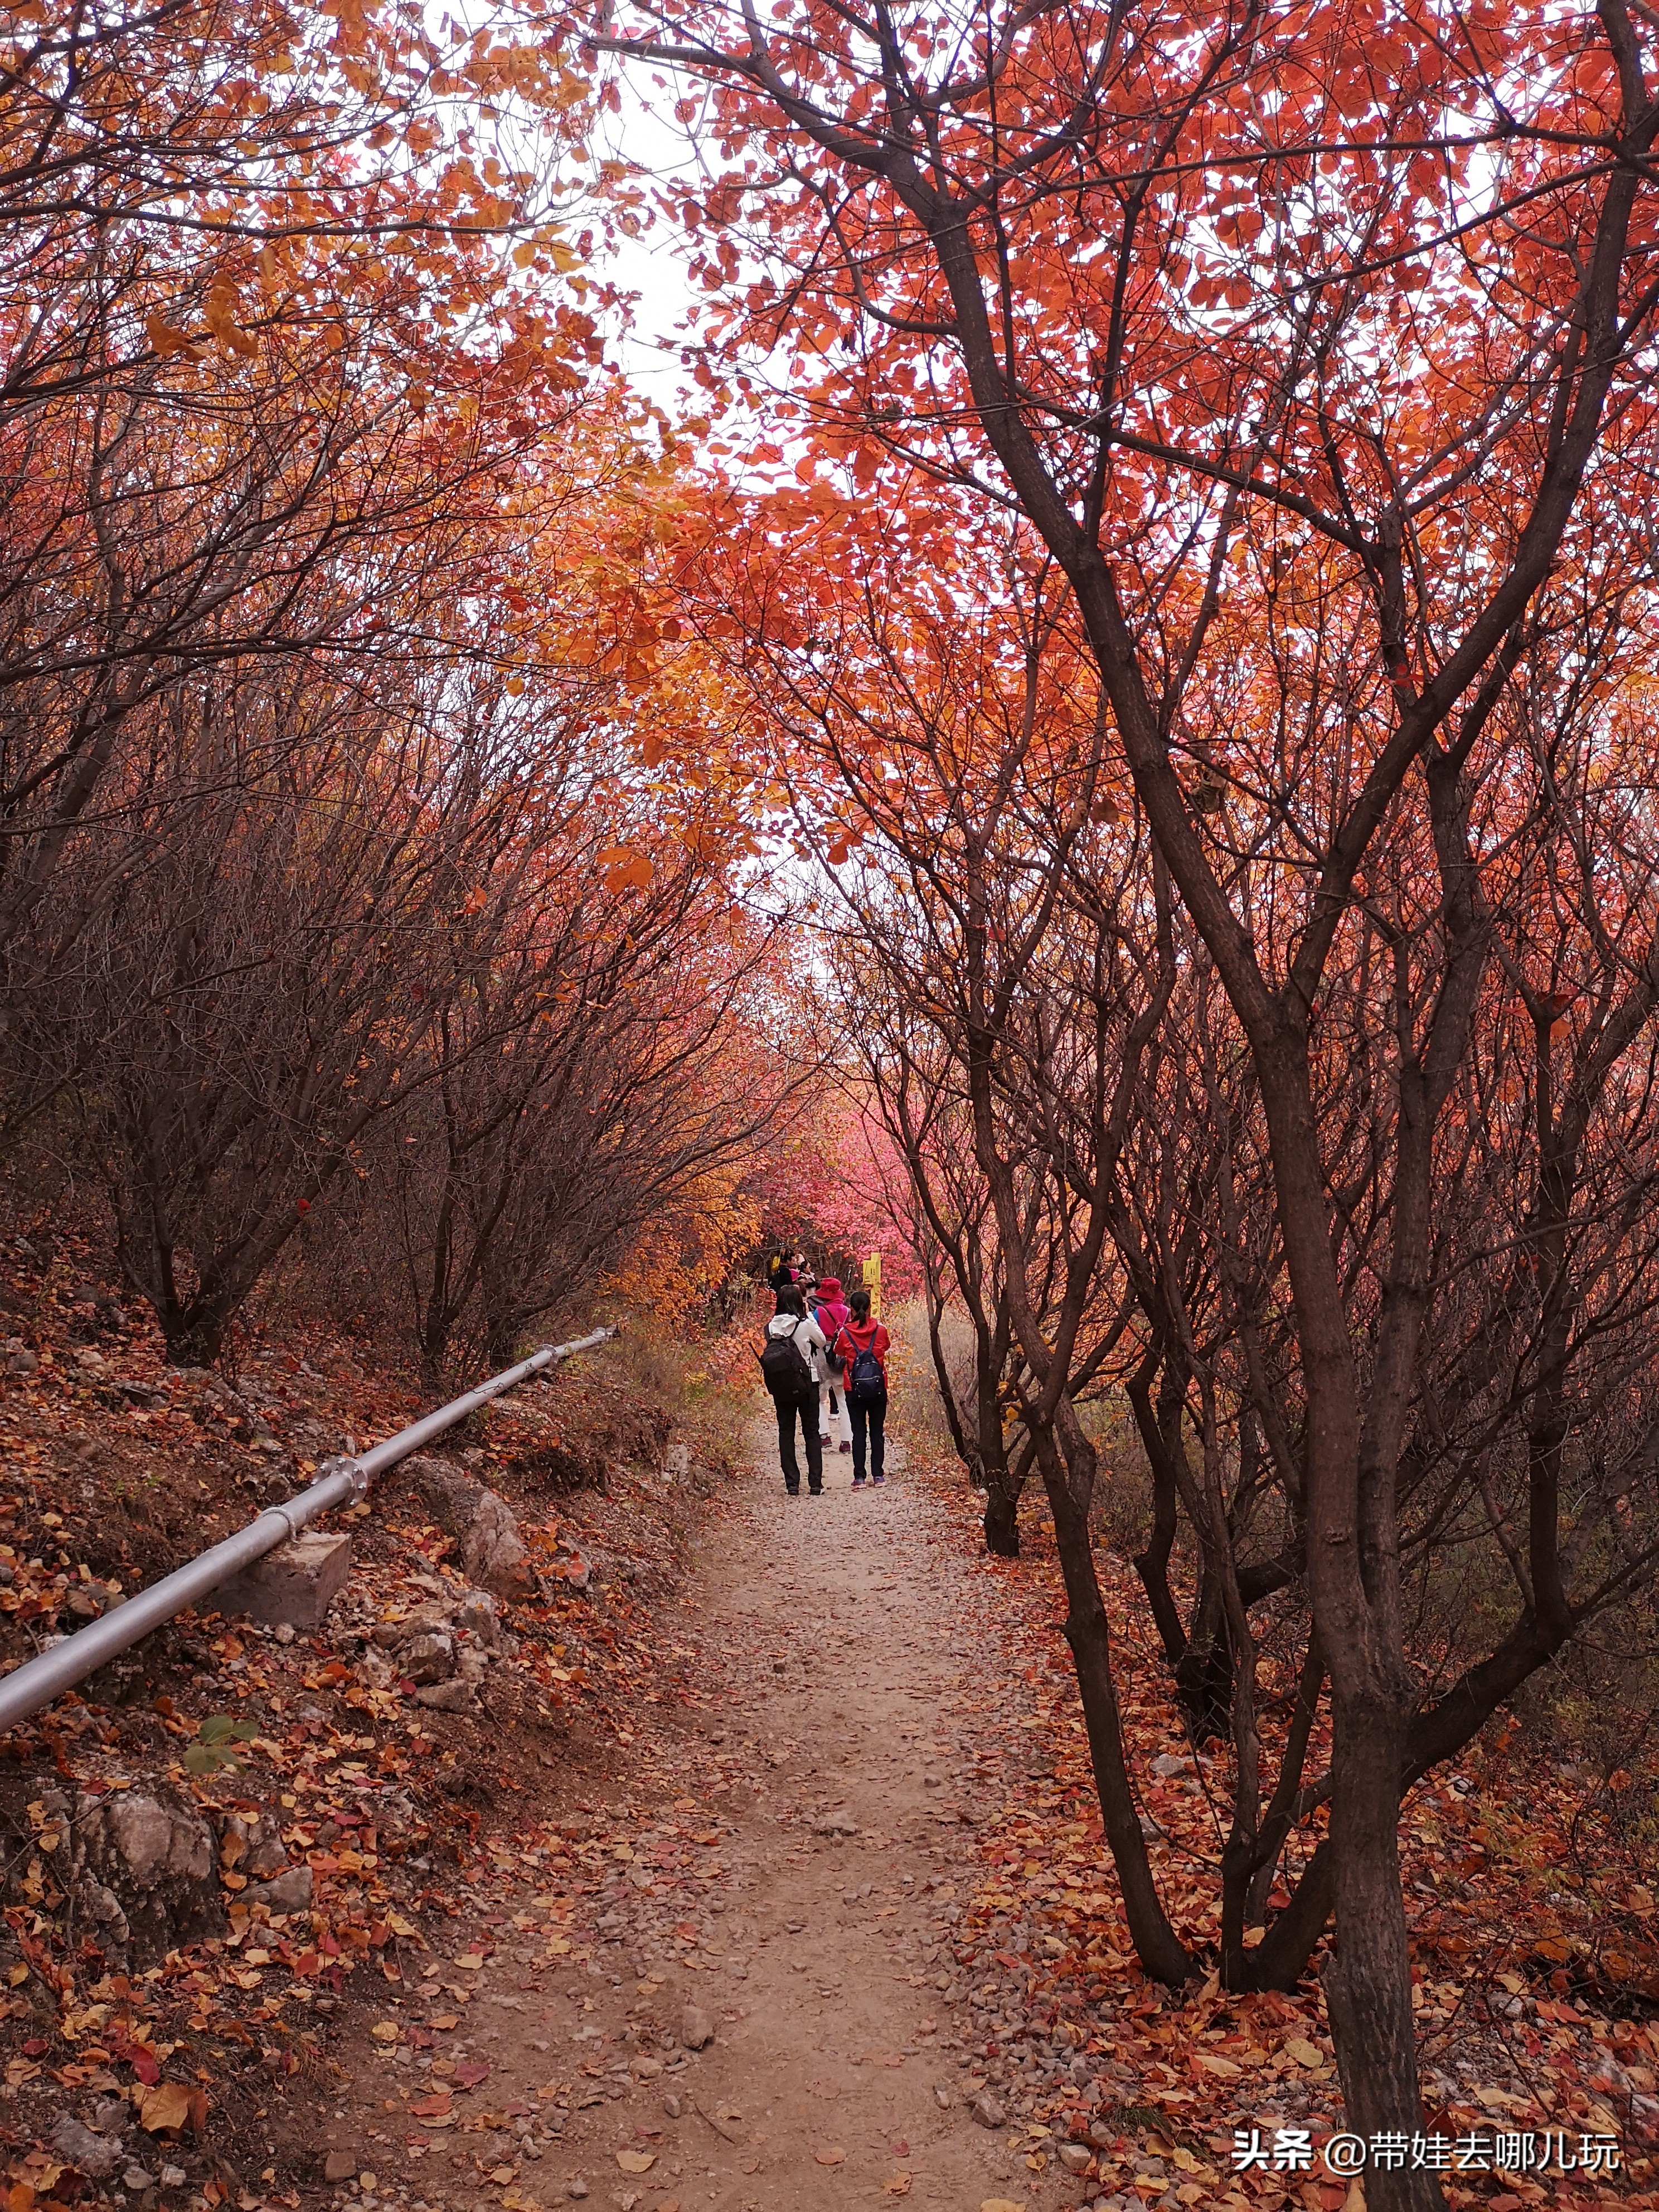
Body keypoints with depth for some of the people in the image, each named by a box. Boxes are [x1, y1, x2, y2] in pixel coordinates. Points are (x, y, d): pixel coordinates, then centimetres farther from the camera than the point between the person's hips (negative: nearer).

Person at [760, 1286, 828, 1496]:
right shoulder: (805, 1325, -14)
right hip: (807, 1385, -2)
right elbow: (822, 1341, 2)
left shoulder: (771, 1327, -5)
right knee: (811, 1434, 8)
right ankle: (815, 1484, 7)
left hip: (781, 1388, 2)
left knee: (786, 1434, 10)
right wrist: (809, 1314, 4)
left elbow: (770, 1351, 7)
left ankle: (792, 1484, 9)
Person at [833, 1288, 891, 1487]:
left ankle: (859, 1477, 1)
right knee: (878, 1431, 10)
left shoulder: (844, 1332, -6)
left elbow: (838, 1354, 9)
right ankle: (878, 1475, 11)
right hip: (878, 1387, 1)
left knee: (859, 1432, 4)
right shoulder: (880, 1330, -3)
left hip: (855, 1389, -1)